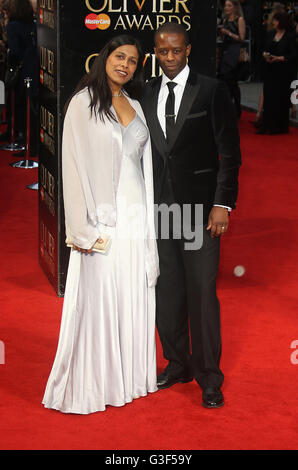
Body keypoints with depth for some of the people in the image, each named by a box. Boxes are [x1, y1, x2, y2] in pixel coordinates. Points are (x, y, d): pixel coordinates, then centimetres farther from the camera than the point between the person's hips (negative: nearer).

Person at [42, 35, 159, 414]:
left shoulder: (135, 106, 14)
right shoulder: (84, 102, -3)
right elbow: (74, 165, -8)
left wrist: (147, 219, 10)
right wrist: (82, 227, -14)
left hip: (136, 213, 6)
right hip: (102, 216, -6)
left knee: (133, 300, 9)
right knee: (98, 300, -4)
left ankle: (128, 378, 19)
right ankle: (89, 386, 6)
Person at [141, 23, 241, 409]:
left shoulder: (212, 91, -3)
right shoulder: (146, 94, 9)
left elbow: (229, 152, -4)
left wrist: (222, 204, -11)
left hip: (200, 207, -4)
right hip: (158, 208, 4)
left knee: (202, 293, -3)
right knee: (166, 291, 10)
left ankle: (209, 376, 8)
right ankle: (178, 363, 26)